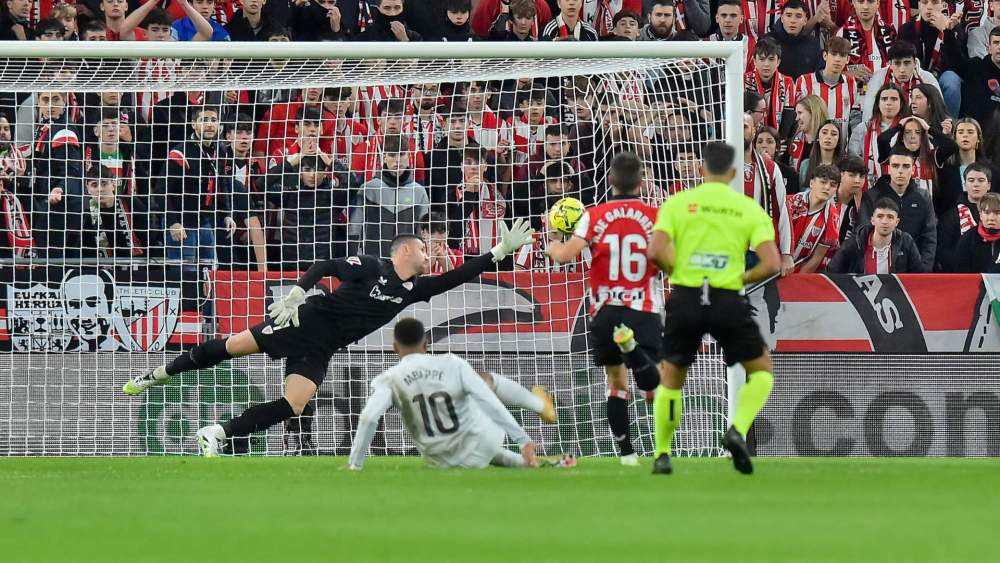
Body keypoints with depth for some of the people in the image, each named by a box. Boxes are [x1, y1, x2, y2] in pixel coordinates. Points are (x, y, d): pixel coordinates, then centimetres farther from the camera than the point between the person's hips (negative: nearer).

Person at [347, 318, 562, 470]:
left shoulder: (388, 380, -14)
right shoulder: (453, 365, -14)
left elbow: (369, 417, -28)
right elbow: (492, 405, -15)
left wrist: (354, 464, -23)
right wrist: (524, 440, -11)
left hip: (442, 462, 0)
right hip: (480, 447, 0)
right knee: (485, 379, 27)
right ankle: (540, 405, 47)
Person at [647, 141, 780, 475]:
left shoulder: (678, 203, 1)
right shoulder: (750, 209, 2)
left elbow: (656, 252, -11)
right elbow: (771, 264, -8)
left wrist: (675, 271, 9)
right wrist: (743, 279, 10)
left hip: (685, 299, 1)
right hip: (728, 303, -1)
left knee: (670, 380, 18)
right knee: (762, 370, 17)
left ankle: (662, 454, 13)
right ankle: (738, 431, -4)